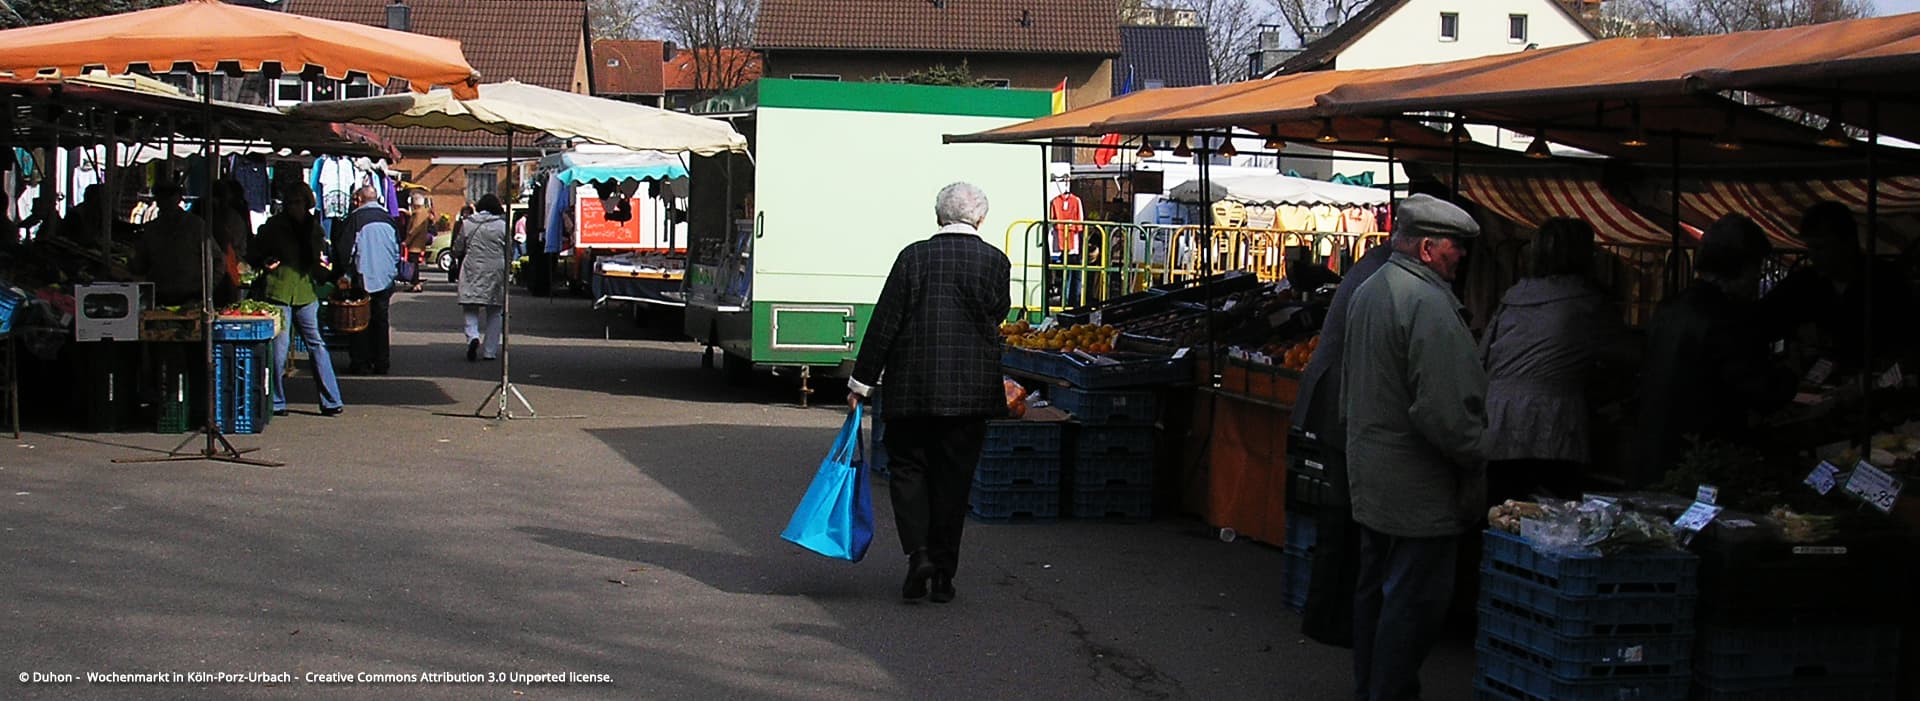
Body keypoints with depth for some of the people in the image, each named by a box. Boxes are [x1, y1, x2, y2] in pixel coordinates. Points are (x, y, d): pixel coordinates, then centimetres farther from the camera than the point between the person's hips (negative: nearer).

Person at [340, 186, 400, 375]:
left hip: (363, 279, -5)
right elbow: (398, 251, 13)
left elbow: (344, 250, -10)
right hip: (385, 279, 5)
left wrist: (344, 275, -1)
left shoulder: (355, 219, -9)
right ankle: (382, 363, 12)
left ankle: (361, 363, 3)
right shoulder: (388, 219, 7)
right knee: (381, 320, 11)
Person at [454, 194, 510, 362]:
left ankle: (473, 336, -23)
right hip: (495, 272, 0)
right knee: (494, 313, 11)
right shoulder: (502, 225, -4)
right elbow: (509, 250, 2)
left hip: (472, 271, 0)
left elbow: (457, 249, 5)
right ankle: (490, 351, 10)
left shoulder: (467, 224, 0)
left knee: (471, 310, 6)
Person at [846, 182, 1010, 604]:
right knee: (953, 478, 8)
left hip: (913, 387, -1)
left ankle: (918, 553, -7)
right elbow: (997, 316, 5)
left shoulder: (914, 256, -5)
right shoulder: (996, 261, -3)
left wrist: (862, 381, 1)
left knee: (908, 467, 11)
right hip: (971, 390, 1)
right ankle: (943, 573, 11)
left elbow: (884, 323, -5)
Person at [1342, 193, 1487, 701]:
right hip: (1419, 487, -10)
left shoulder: (1367, 292, 12)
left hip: (1370, 476, 10)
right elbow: (1445, 407, -25)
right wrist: (1474, 457, -12)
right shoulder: (1428, 303, -21)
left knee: (1375, 589, 18)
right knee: (1413, 602, -3)